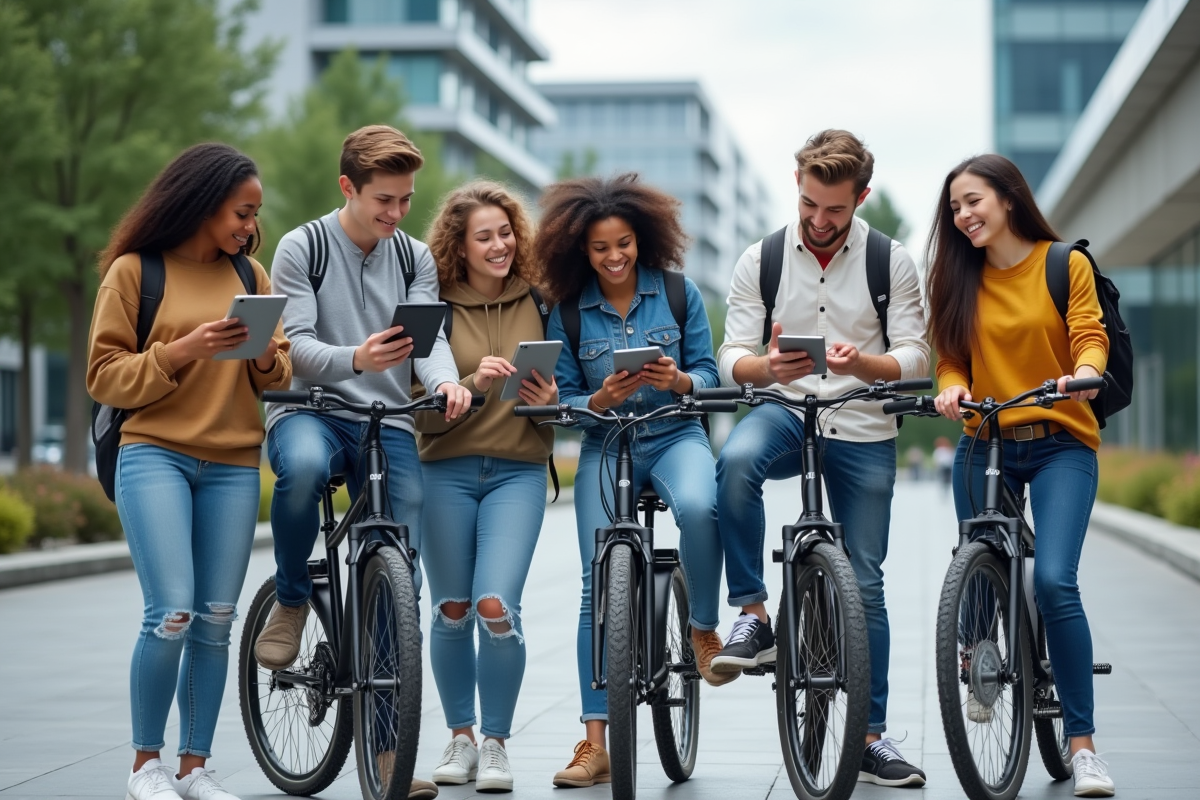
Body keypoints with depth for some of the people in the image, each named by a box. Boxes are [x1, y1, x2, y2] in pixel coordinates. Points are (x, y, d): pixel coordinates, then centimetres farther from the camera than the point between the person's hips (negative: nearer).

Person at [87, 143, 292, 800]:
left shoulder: (251, 274, 14)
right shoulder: (133, 271, 2)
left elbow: (277, 377, 16)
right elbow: (105, 377, -2)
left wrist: (267, 360, -7)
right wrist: (179, 353, -16)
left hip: (233, 465, 4)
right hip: (154, 455, -4)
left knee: (215, 621, 1)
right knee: (170, 614, -14)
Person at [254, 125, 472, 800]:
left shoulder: (416, 259, 11)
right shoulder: (302, 248, 0)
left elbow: (430, 334, -2)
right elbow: (293, 345, -10)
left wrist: (445, 381, -26)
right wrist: (355, 358, -31)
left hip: (389, 425, 3)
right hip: (309, 411, -3)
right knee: (304, 465, -40)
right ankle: (291, 600, -12)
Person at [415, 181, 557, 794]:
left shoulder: (539, 303, 3)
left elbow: (563, 391, 12)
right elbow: (421, 411, -6)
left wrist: (551, 404, -11)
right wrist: (472, 385, -23)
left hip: (517, 472, 0)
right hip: (445, 471, 0)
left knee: (496, 606, -14)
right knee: (451, 611, 7)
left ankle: (496, 743, 1)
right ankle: (460, 737, 26)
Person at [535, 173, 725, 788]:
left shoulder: (679, 293, 0)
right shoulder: (567, 311, 0)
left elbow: (709, 374, 2)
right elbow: (564, 400, 1)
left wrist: (679, 380, -20)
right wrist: (600, 399, -20)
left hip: (675, 436, -1)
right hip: (605, 446, 1)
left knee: (698, 507, -36)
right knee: (600, 584, -8)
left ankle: (704, 630, -9)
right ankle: (597, 742, -4)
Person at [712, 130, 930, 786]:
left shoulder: (891, 262, 1)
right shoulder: (761, 259, 3)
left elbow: (915, 358, -3)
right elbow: (731, 358, -1)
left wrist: (862, 364, -26)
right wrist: (767, 367, -25)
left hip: (863, 433, 0)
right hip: (786, 413, 0)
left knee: (864, 584, 2)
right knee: (736, 459, -36)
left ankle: (871, 735, 12)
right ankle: (754, 616, -25)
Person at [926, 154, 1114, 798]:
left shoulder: (1066, 264, 1)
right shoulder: (962, 279, 10)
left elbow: (1088, 334, -6)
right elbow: (951, 355, 6)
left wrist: (1085, 369, -28)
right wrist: (951, 387, -16)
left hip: (1060, 443, -4)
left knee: (1053, 580, -18)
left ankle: (1082, 743, -12)